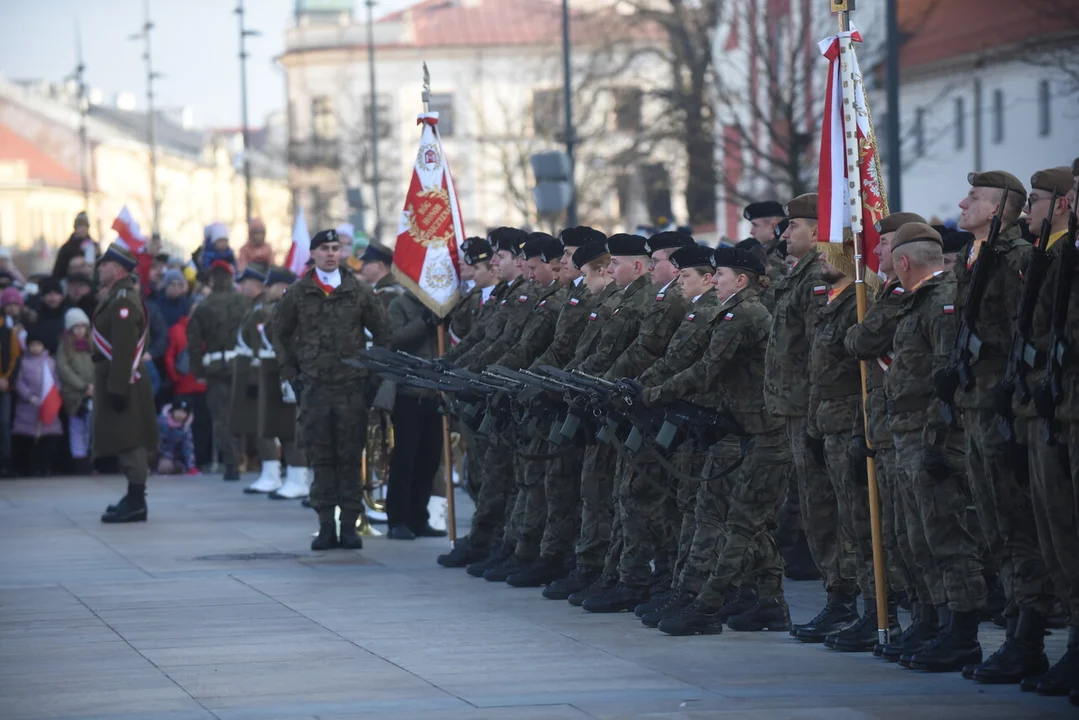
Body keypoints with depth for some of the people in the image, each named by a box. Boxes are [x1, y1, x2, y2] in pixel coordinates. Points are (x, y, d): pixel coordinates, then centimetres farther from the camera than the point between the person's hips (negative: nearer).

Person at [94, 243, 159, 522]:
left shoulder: (123, 300, -16)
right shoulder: (116, 297, 16)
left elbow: (124, 348, -23)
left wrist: (117, 388, -25)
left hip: (123, 383, -10)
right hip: (117, 383, 10)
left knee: (129, 442, -8)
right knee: (128, 443, 13)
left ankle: (135, 502, -8)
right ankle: (134, 500, 19)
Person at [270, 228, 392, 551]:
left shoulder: (359, 291, 5)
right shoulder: (298, 293, 5)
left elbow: (382, 332, 11)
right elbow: (280, 332, 14)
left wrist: (372, 370, 5)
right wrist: (291, 373, 7)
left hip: (352, 387, 0)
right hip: (314, 387, 0)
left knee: (351, 457, 0)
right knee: (321, 458, 1)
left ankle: (350, 525, 4)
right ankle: (326, 526, 5)